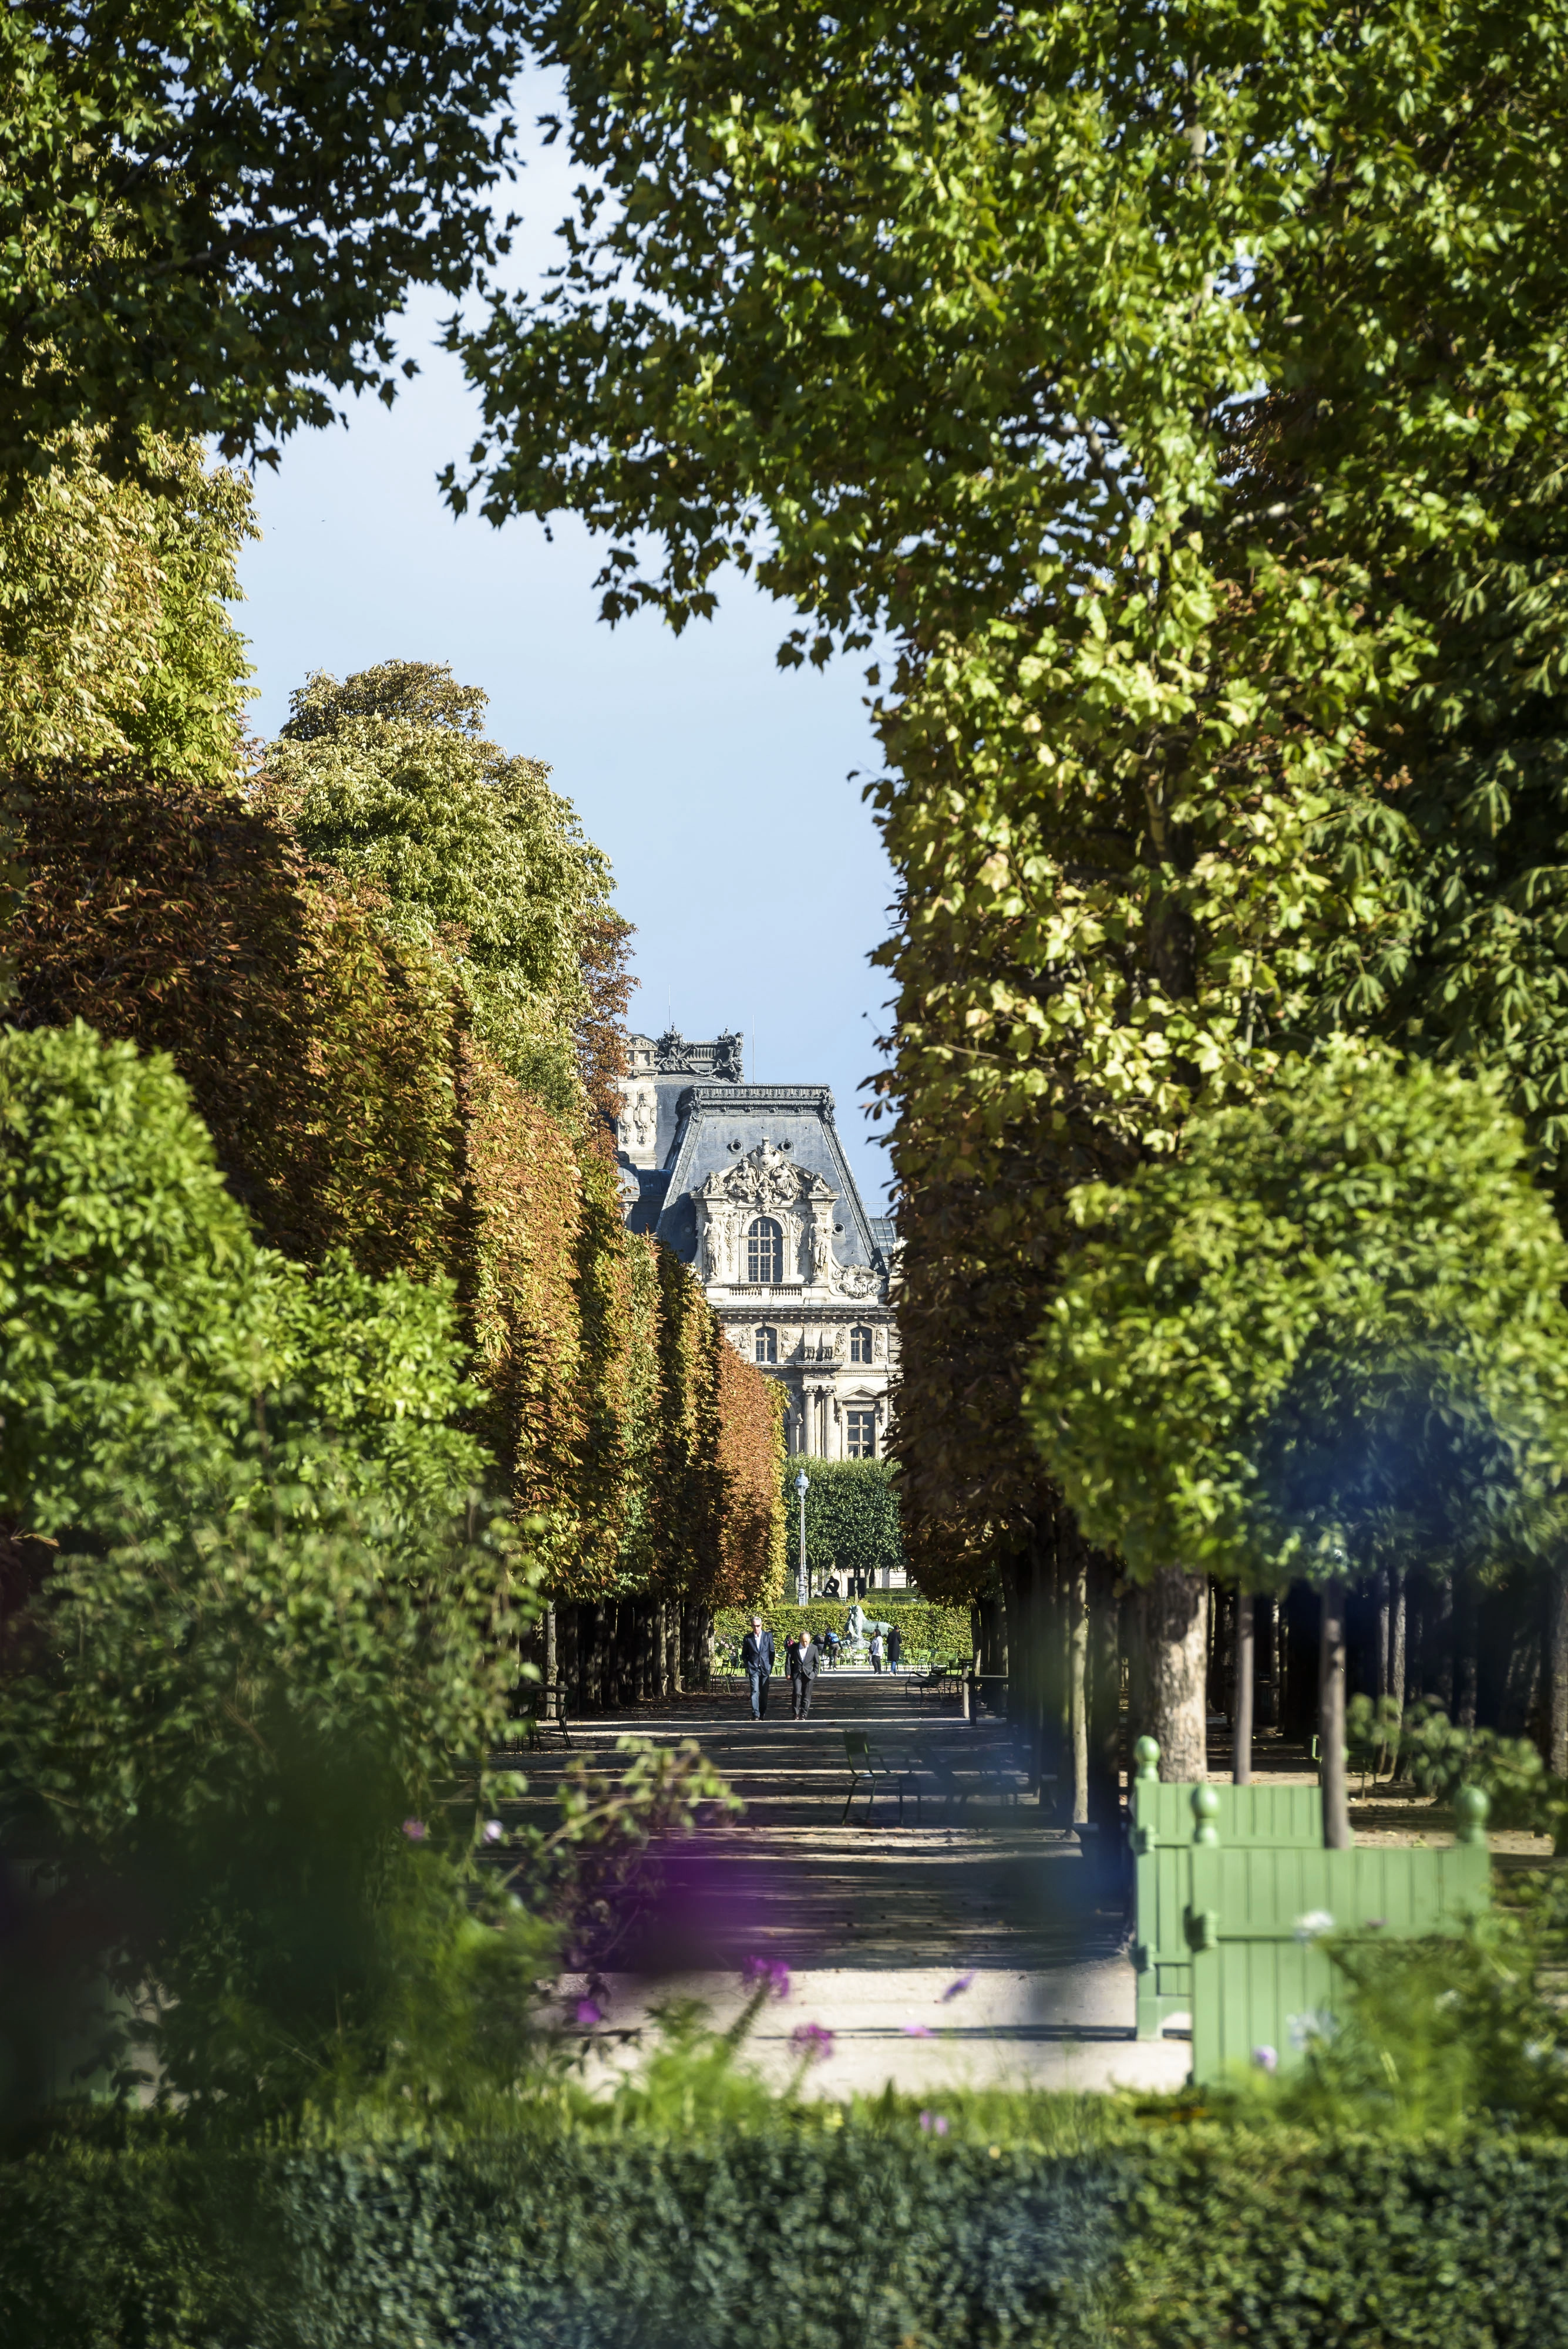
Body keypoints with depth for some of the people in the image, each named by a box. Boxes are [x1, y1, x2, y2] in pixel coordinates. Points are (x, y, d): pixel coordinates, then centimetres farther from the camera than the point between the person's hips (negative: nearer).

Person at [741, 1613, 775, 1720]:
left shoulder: (768, 1636, 5)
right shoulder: (748, 1638, 4)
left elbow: (772, 1652, 8)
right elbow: (744, 1655, 11)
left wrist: (770, 1667, 3)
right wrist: (748, 1666, 1)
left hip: (765, 1668, 1)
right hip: (753, 1669, -1)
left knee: (764, 1693, 5)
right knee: (755, 1691, -13)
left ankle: (763, 1714, 16)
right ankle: (755, 1715, -17)